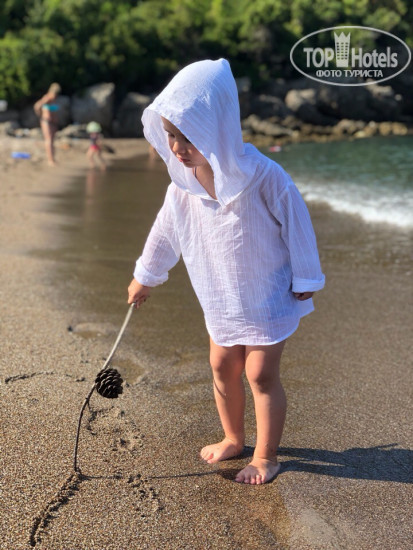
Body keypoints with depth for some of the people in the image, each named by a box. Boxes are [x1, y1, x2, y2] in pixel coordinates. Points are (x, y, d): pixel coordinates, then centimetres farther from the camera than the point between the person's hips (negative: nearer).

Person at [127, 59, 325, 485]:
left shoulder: (263, 177, -27)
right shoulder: (183, 184, -9)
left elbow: (296, 224, -16)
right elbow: (166, 231, 8)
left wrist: (305, 279, -9)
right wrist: (145, 276, 20)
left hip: (269, 295, -5)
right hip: (221, 298, 6)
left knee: (261, 374, -1)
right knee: (222, 367, 14)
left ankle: (265, 457, 16)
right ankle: (233, 439, 35)